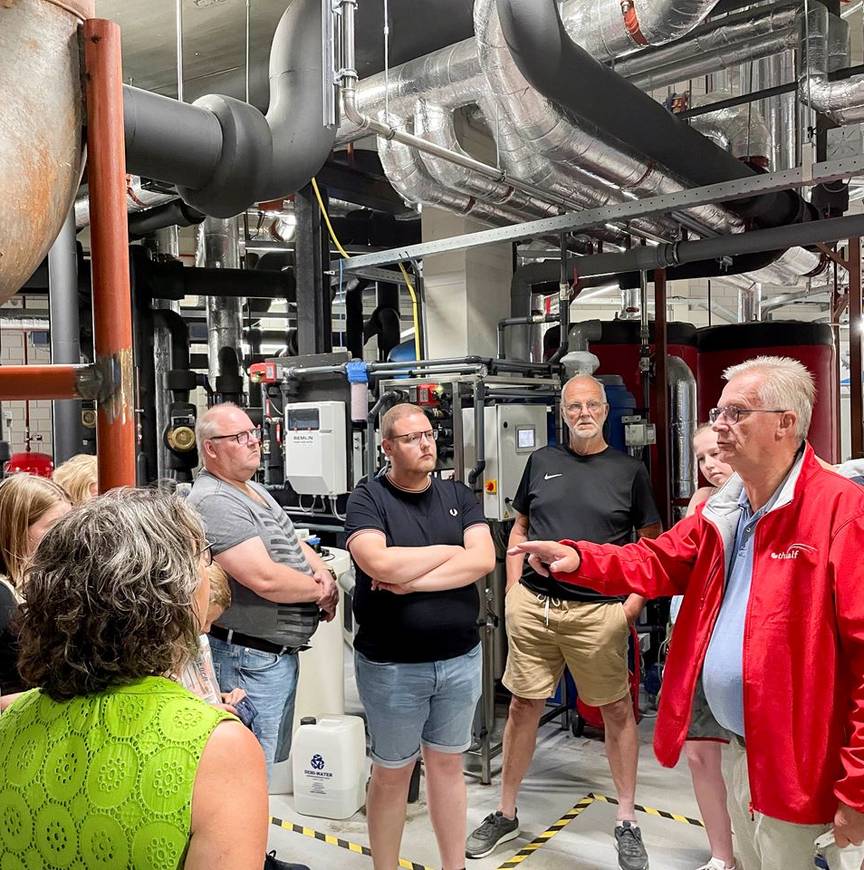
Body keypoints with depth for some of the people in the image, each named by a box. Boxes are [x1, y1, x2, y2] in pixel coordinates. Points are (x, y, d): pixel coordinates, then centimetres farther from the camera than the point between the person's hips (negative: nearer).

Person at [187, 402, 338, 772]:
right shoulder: (213, 502, -22)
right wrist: (321, 591, -12)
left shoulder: (253, 488, 11)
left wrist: (323, 573, -3)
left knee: (272, 758, 23)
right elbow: (265, 578, -29)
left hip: (281, 652, 10)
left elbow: (292, 543, 18)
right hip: (250, 660, -10)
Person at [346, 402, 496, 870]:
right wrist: (448, 552, -12)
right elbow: (380, 564, -26)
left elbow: (483, 560, -10)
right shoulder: (367, 498, -8)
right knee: (392, 773, 13)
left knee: (448, 764, 18)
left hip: (460, 659, 4)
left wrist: (411, 581, -18)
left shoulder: (458, 495, 3)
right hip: (391, 665, -3)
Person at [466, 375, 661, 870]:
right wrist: (513, 589, 7)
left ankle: (627, 823, 27)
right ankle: (506, 815, 27)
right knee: (524, 706, 10)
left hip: (598, 611, -2)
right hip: (532, 605, 2)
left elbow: (653, 544, 6)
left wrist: (635, 600, -4)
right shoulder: (542, 461, 9)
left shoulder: (629, 471, 3)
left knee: (617, 710, 7)